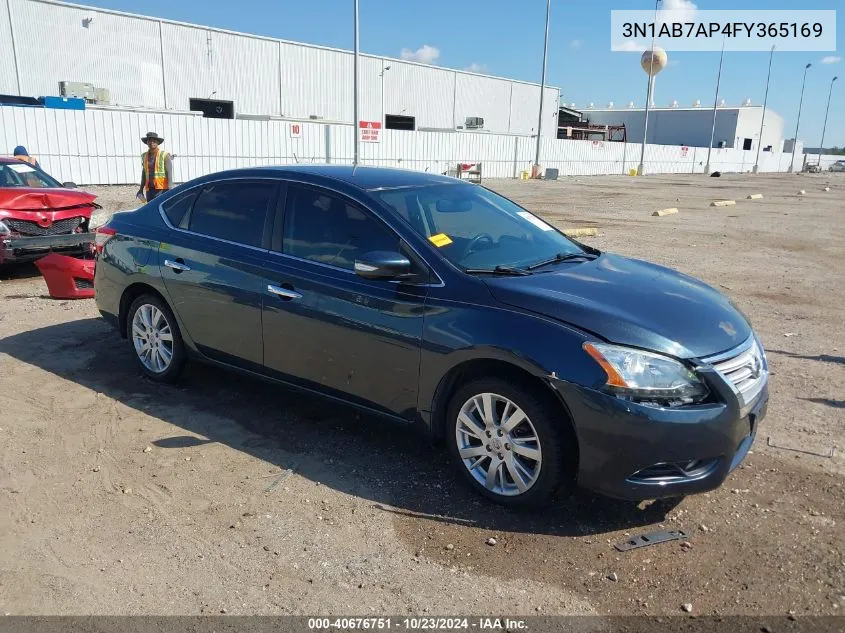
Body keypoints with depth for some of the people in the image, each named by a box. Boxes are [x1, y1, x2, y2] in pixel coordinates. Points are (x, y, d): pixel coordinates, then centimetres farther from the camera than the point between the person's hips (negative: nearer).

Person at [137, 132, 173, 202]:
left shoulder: (165, 155, -2)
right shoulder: (144, 156, 14)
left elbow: (169, 173, -7)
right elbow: (144, 174, 21)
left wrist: (169, 189, -16)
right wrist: (141, 189, 19)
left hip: (162, 189, -5)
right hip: (149, 190, 5)